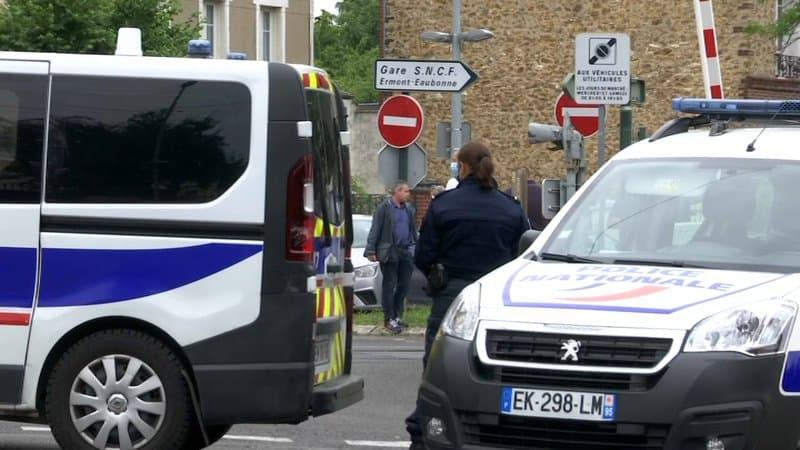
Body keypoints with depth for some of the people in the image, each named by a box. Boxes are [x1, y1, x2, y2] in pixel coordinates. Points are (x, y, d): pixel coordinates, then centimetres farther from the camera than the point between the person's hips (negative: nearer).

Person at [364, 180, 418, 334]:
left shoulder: (409, 209, 13)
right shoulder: (384, 208, -4)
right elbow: (375, 230, -6)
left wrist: (415, 248, 13)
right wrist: (371, 251, -11)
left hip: (406, 252, 6)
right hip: (390, 252, -6)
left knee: (404, 285, 7)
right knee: (389, 285, 0)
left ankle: (397, 316, 19)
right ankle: (389, 319, 4)